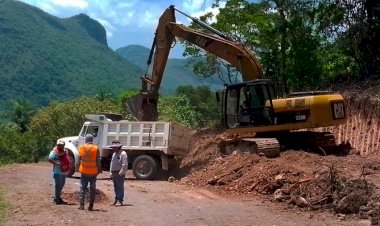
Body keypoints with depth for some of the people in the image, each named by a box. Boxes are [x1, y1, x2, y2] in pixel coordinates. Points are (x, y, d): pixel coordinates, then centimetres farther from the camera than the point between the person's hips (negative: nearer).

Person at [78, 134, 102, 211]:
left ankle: (81, 205, 7)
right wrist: (99, 169, 5)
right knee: (92, 189, 7)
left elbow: (79, 158, 3)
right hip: (93, 171, -1)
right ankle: (91, 206, 7)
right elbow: (98, 161, -6)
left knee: (83, 188, 11)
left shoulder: (81, 147, -3)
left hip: (84, 171, 1)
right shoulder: (96, 148, -9)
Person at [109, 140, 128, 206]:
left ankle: (120, 201, -5)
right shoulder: (114, 154, 16)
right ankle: (116, 199, 24)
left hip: (120, 174, -8)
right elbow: (112, 163, 23)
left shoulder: (123, 154, -12)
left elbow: (124, 165, -17)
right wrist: (111, 172, 15)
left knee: (120, 187, -7)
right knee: (115, 187, 14)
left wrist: (120, 173, -18)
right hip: (114, 173, 8)